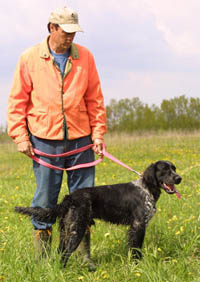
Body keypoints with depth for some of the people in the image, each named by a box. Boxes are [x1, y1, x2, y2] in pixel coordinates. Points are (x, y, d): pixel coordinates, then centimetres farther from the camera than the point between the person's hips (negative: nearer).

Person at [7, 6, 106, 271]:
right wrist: (20, 137, -4)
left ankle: (84, 255, 14)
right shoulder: (29, 59, 0)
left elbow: (94, 98, 10)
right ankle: (42, 256, 12)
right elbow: (17, 100, 3)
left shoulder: (85, 57, 5)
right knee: (45, 199, 2)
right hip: (45, 140, -2)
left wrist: (98, 133, 3)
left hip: (80, 140, 2)